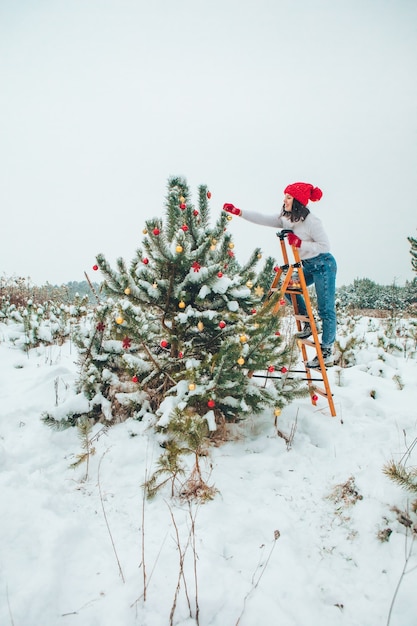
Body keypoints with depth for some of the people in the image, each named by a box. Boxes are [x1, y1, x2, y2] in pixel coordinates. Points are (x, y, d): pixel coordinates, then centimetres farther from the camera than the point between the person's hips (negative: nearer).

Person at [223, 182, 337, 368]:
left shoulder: (311, 221, -21)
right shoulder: (286, 219, 2)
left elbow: (325, 246, -21)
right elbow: (263, 219, -1)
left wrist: (299, 243, -27)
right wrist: (238, 212, -7)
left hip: (323, 265, -8)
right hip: (308, 266, 9)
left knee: (326, 309, -5)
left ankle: (327, 352, 2)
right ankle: (308, 323, 12)